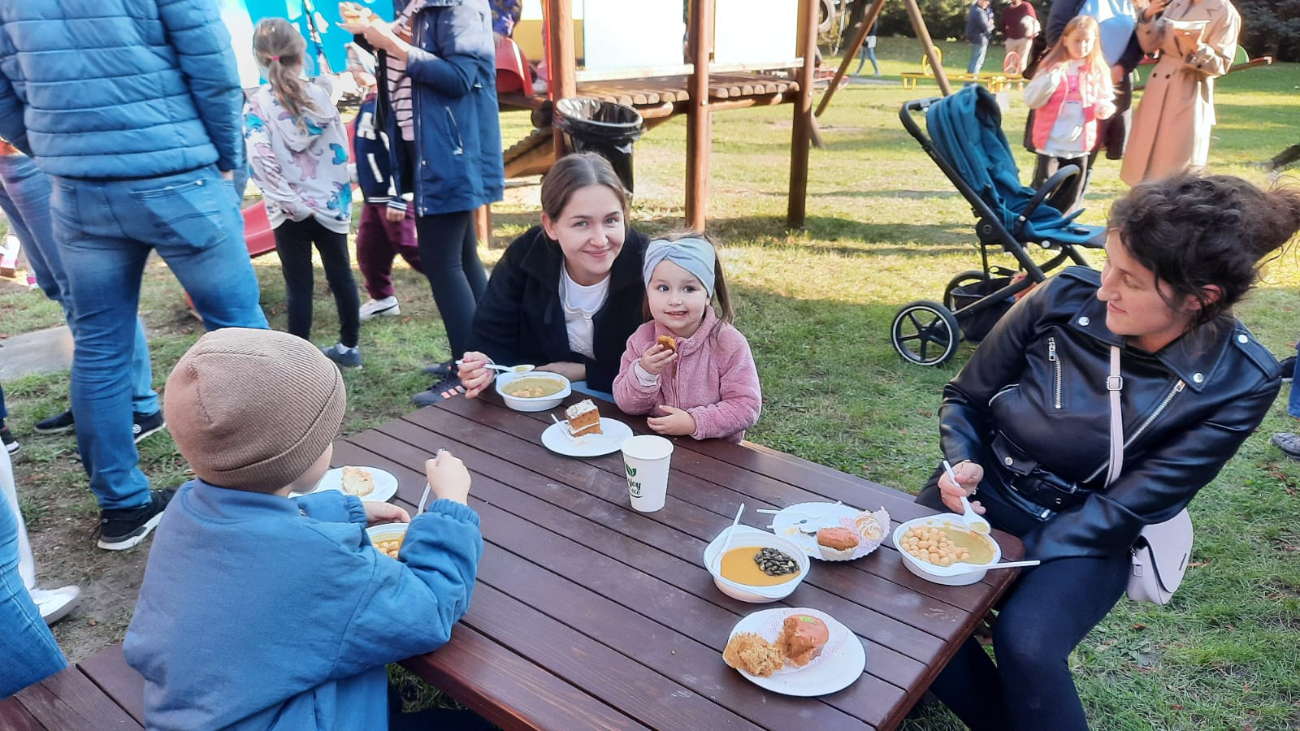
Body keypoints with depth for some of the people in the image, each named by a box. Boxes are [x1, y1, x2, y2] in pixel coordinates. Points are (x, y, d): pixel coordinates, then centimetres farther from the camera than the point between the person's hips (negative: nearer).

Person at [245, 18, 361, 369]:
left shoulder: (256, 105, -7)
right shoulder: (320, 95, -1)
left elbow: (262, 162, -17)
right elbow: (341, 152, 1)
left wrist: (293, 204, -11)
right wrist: (341, 196, 9)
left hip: (290, 212, -2)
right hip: (330, 204, 2)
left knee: (299, 285, 3)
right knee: (341, 274, 14)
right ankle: (349, 347, 25)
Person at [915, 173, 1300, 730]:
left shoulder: (1238, 381, -15)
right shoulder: (1066, 297, -13)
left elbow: (1128, 507, -16)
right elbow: (965, 398, 1)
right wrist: (961, 465, -19)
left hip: (1087, 534, -2)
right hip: (985, 490, 2)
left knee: (1025, 643, -30)